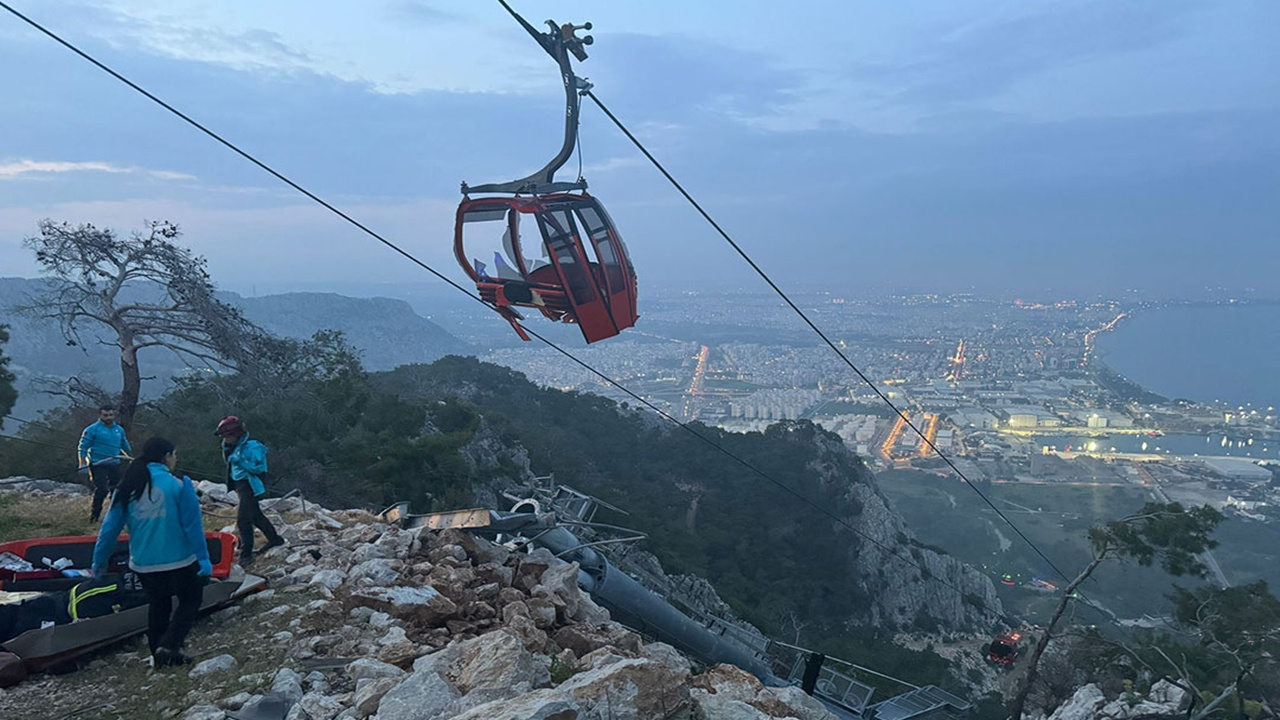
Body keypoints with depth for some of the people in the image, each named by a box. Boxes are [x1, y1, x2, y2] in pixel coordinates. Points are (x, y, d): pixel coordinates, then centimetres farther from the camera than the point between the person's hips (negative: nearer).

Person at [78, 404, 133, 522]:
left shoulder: (119, 430, 13)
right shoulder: (92, 430, -5)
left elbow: (126, 447, 24)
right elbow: (83, 447, -6)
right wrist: (82, 464, -12)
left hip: (114, 465, 6)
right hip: (97, 465, -6)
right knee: (101, 489, -15)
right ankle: (95, 514, 0)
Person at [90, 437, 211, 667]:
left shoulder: (127, 487, 1)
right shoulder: (179, 484, -13)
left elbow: (110, 527, 3)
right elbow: (193, 525, -13)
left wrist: (99, 561, 13)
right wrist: (203, 558, -10)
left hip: (143, 564, 5)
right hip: (179, 562, -5)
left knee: (158, 605, 23)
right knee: (190, 601, 14)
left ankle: (159, 654, 27)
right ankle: (169, 646, -3)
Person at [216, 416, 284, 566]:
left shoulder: (252, 446, -20)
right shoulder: (236, 445, 7)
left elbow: (258, 467, -24)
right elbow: (228, 460, 18)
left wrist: (240, 461, -28)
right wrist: (226, 448, 1)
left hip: (250, 486, -10)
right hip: (240, 485, 10)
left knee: (243, 520, -11)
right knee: (255, 515, 21)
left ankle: (246, 555, -6)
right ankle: (274, 538, 37)